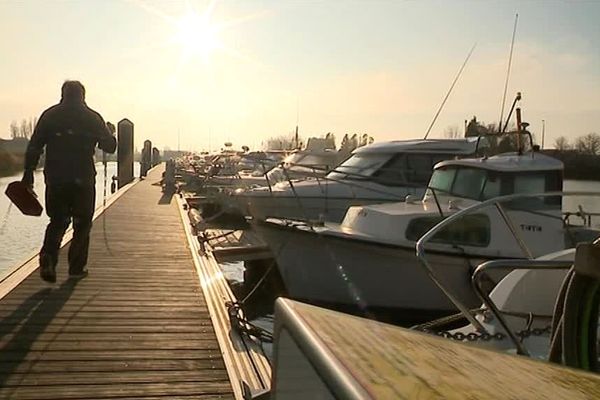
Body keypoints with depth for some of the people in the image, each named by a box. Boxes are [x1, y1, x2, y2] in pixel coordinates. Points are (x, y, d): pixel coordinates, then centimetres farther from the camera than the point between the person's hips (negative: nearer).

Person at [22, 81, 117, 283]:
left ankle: (48, 257, -9)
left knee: (57, 221, 14)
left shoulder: (49, 115, 6)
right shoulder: (92, 117, 2)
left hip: (55, 178, 2)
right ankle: (77, 267, 10)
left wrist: (28, 175, 2)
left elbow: (34, 147, 1)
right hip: (83, 179, -2)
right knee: (82, 223, 10)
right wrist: (109, 134, 25)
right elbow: (110, 146, 4)